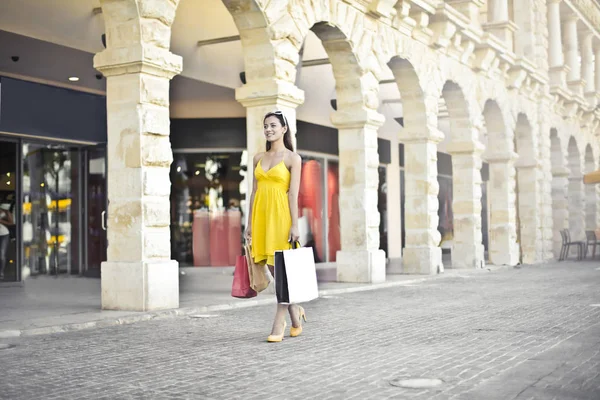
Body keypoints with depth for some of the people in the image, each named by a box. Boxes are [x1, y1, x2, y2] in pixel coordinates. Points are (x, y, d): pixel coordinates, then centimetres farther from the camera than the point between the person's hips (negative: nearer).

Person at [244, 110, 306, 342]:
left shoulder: (292, 158, -1)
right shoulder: (259, 158, 14)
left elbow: (294, 194, -8)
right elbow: (254, 191, 13)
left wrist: (294, 225, -13)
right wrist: (250, 223, 9)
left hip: (280, 215, -5)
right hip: (261, 215, 6)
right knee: (273, 270, 9)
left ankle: (279, 324, 0)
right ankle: (295, 311, 27)